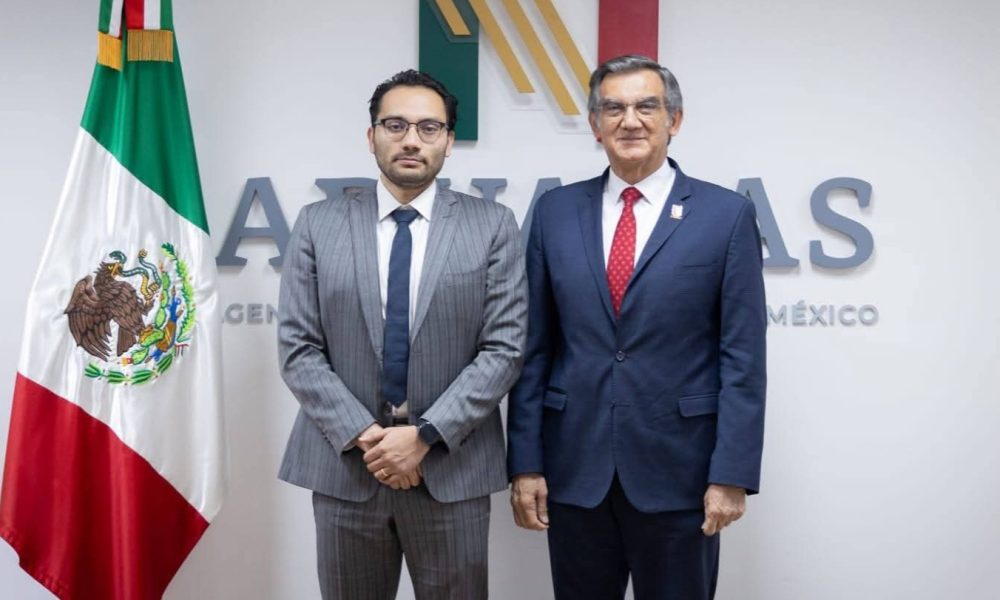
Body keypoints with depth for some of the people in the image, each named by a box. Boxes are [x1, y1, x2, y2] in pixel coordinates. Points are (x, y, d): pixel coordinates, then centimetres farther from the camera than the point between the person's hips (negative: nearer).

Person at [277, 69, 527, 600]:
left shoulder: (493, 226, 0)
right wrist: (364, 435, -12)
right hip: (344, 465, 1)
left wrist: (425, 435, -13)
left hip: (453, 468, -1)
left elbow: (503, 350, -6)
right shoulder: (318, 225, 2)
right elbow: (298, 350, -2)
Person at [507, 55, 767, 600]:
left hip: (679, 470, -2)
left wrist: (732, 474, -9)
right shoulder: (555, 212, 4)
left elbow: (742, 358, -5)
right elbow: (533, 348, 4)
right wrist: (525, 462, 0)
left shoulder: (726, 214, -3)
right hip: (574, 469, 2)